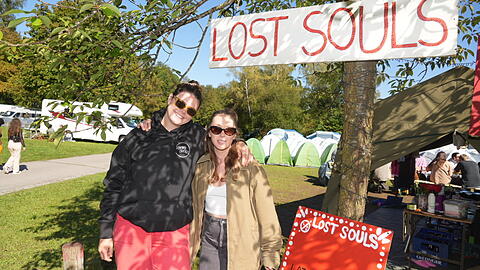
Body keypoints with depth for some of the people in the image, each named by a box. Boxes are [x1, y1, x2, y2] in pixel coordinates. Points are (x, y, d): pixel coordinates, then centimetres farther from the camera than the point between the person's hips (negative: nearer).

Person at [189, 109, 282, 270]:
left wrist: (270, 256, -10)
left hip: (239, 242, -4)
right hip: (209, 240, 4)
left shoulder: (251, 169, -16)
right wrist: (192, 240, 13)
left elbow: (267, 214, -13)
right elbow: (195, 207, 9)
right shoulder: (201, 166, -1)